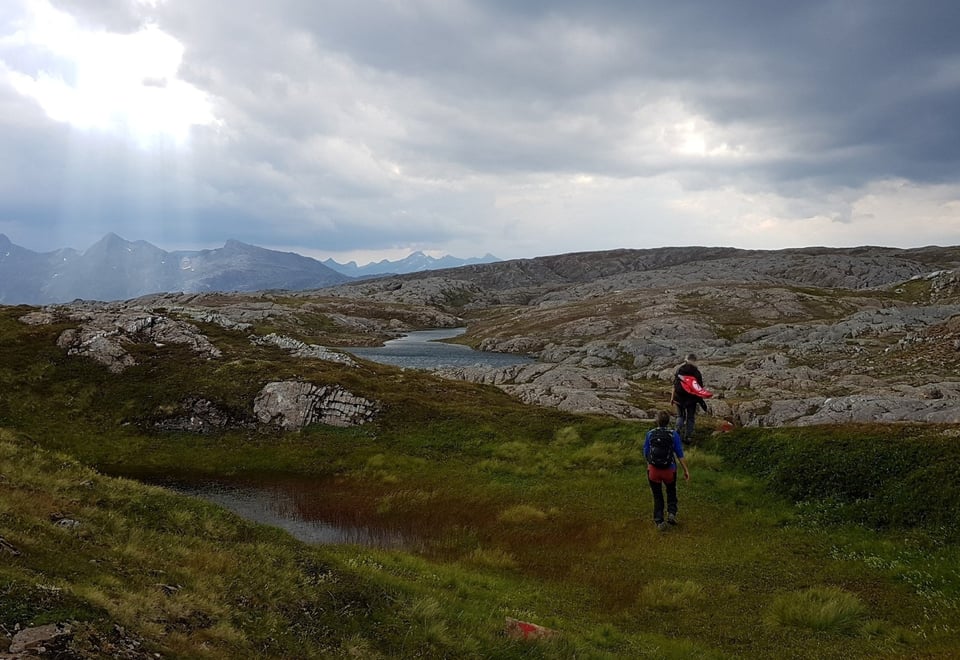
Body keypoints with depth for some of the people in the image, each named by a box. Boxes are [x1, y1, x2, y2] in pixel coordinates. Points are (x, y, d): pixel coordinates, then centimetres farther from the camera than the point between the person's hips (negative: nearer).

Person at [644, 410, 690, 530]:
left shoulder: (650, 434, -5)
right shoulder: (674, 435, -9)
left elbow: (646, 454, 3)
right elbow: (680, 454, -9)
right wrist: (686, 470, -4)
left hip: (653, 470, 0)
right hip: (669, 470, 0)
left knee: (657, 496, 16)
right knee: (671, 491, 26)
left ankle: (659, 521, 9)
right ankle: (671, 513, 8)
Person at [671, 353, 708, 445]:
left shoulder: (679, 370, -4)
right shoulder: (696, 372, -9)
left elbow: (674, 385, -1)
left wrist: (673, 397, 7)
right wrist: (701, 401, 5)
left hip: (679, 398, 2)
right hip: (691, 399, -1)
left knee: (680, 416, 17)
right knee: (690, 418, 11)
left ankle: (678, 435, 4)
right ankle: (688, 438, 11)